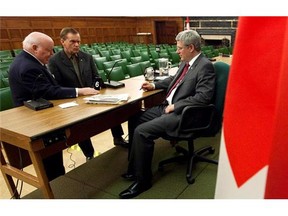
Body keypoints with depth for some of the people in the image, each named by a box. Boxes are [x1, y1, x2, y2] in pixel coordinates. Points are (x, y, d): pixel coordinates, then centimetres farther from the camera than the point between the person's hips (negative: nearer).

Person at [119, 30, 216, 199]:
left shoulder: (205, 66, -15)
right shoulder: (186, 62, 12)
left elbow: (203, 97, -23)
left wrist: (175, 106, -19)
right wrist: (154, 85, 18)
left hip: (182, 114, -10)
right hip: (168, 106, 10)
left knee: (142, 132, -22)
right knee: (134, 119, 7)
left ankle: (143, 180, -4)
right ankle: (134, 167, 18)